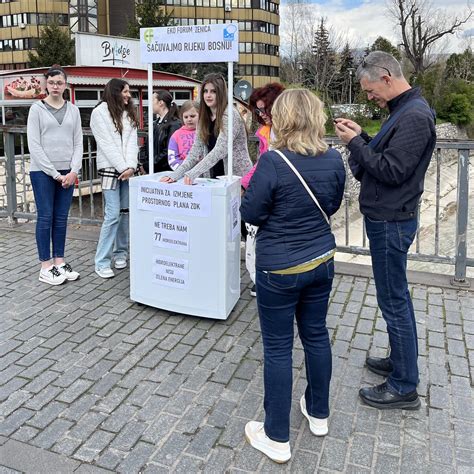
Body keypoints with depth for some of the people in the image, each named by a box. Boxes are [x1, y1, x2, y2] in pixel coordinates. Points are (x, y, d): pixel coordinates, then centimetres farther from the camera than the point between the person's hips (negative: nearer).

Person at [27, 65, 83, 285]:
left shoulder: (73, 110, 10)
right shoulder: (37, 109, 0)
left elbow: (78, 143, 8)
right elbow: (34, 146, -6)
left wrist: (73, 171, -6)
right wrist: (54, 173, -11)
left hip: (67, 173, 3)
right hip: (42, 172, -3)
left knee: (61, 218, 8)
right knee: (46, 217, 0)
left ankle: (59, 262, 17)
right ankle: (46, 267, 6)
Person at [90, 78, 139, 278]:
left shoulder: (129, 114, 15)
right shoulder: (100, 112, -2)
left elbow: (132, 142, 5)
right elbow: (106, 144, -9)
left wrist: (131, 166, -9)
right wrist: (122, 167, -12)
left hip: (128, 170, 6)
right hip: (110, 169, -6)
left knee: (125, 212, 6)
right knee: (113, 214, -11)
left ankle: (120, 253, 19)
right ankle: (102, 262, -5)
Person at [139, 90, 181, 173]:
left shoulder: (174, 124, -10)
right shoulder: (156, 124, 15)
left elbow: (169, 151, -18)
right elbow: (145, 146, 17)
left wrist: (147, 166, -15)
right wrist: (143, 163, 0)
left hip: (166, 171, -7)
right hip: (152, 172, 7)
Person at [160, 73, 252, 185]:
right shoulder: (204, 118, 9)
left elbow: (220, 150, -21)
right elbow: (196, 151, 4)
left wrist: (193, 173, -29)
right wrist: (176, 174, -9)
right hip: (213, 179, 5)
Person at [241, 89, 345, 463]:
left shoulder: (273, 162, -22)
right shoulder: (333, 159, -4)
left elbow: (251, 214, -13)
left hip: (281, 268, -6)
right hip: (322, 260, 6)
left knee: (278, 348, 6)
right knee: (316, 334, 21)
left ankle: (277, 438, 20)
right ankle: (318, 414, 39)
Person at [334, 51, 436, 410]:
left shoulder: (414, 117, -20)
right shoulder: (405, 111, 13)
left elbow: (391, 171, -24)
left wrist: (355, 143, -16)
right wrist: (360, 136, 4)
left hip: (391, 222, -10)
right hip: (388, 218, 10)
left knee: (394, 302, -2)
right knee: (397, 297, 19)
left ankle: (404, 387, 11)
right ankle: (401, 362, 35)